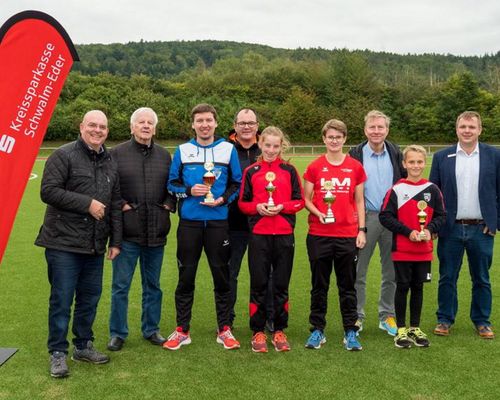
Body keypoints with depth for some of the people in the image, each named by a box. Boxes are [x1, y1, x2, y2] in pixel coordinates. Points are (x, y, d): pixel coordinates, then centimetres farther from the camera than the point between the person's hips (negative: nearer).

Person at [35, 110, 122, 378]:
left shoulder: (110, 163, 14)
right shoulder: (64, 156, -6)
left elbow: (115, 205, 17)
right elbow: (48, 191, -14)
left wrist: (115, 241, 13)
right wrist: (87, 203, -16)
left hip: (95, 246, 6)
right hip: (64, 243, -6)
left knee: (90, 297, 12)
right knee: (62, 299, 0)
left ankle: (83, 345, 28)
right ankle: (57, 352, 13)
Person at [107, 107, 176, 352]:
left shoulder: (164, 155, 10)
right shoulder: (117, 153, -2)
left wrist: (169, 204, 1)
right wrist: (120, 205, -11)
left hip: (156, 233, 4)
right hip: (127, 232, -3)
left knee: (152, 285, 15)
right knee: (121, 286, 5)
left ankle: (151, 329, 28)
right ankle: (118, 333, 19)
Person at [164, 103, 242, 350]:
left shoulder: (228, 149, 5)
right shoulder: (183, 151, 7)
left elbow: (237, 184, 7)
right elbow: (172, 183, 9)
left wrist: (223, 199, -10)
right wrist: (189, 191, -10)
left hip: (218, 222, 0)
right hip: (189, 222, 1)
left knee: (222, 275, 6)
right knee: (186, 276, 6)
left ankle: (224, 330, 19)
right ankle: (182, 331, 18)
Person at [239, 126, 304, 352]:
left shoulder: (289, 171, 6)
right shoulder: (251, 172, 6)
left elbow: (300, 201, 4)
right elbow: (242, 203, 7)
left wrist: (282, 207, -12)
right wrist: (257, 207, -12)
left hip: (284, 234, 0)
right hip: (258, 234, 0)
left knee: (281, 285, 7)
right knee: (258, 285, 4)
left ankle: (279, 331, 19)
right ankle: (258, 332, 15)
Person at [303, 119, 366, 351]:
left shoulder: (355, 167, 5)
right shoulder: (314, 167, 2)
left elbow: (359, 201, 8)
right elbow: (306, 199, 5)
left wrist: (362, 230, 2)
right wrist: (318, 213, -14)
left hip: (347, 235, 1)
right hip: (319, 235, 0)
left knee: (347, 285, 7)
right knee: (319, 285, 8)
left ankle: (350, 332, 17)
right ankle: (317, 331, 19)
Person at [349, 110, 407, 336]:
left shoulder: (396, 154, 6)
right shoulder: (355, 156, -1)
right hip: (364, 218, -2)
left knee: (391, 272, 9)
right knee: (358, 271, 3)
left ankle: (387, 316, 22)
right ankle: (357, 316, 16)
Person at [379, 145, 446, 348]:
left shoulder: (432, 190, 1)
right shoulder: (396, 189, -7)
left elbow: (441, 216, 6)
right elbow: (385, 216, -9)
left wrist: (430, 229, -13)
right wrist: (408, 232, -14)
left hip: (424, 250, 3)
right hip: (402, 250, -2)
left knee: (418, 288, 12)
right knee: (402, 287, 5)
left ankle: (415, 328, 25)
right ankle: (401, 329, 18)